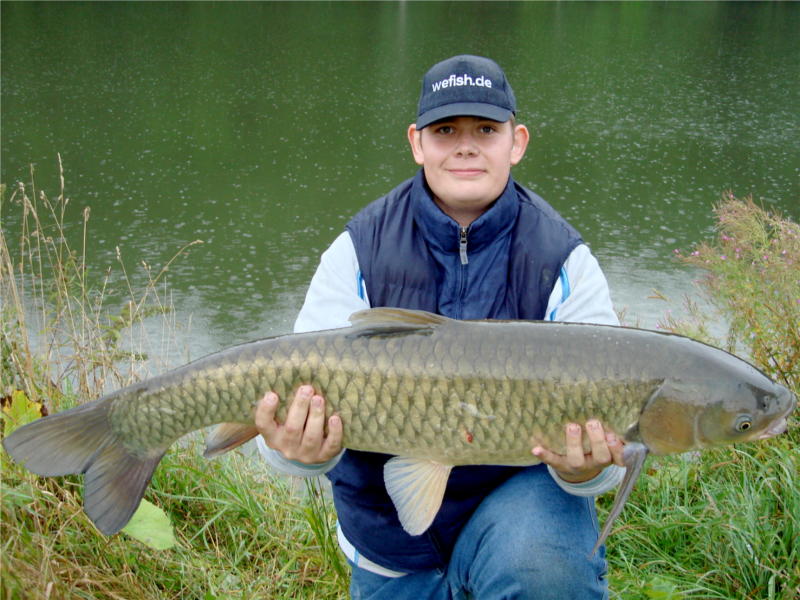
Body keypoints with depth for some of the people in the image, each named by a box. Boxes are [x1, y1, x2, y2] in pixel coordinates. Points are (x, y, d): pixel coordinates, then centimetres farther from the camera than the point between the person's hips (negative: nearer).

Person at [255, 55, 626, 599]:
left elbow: (607, 417, -14)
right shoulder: (359, 253, -7)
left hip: (518, 492, -2)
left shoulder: (563, 261, -10)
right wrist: (303, 450, -38)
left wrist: (586, 471, -37)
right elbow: (303, 387, -15)